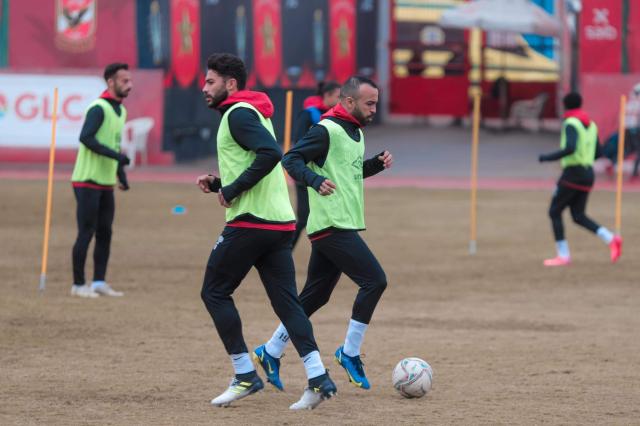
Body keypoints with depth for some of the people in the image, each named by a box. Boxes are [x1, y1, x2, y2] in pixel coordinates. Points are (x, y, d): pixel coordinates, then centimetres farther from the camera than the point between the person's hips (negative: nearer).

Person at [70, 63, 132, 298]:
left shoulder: (120, 110, 13)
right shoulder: (99, 108, -15)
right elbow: (86, 137, -27)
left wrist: (121, 174, 18)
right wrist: (116, 155, -30)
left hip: (106, 183, 9)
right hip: (88, 182, -9)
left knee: (104, 233, 8)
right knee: (86, 233, -5)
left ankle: (99, 283, 14)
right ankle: (78, 285, 1)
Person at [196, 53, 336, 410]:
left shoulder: (239, 113, -10)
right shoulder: (249, 113, 21)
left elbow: (271, 153, -25)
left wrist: (232, 189, -18)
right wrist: (219, 184, 15)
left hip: (250, 221, -9)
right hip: (280, 222, 9)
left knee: (215, 292, 3)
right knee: (286, 300, 5)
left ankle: (245, 375, 2)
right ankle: (318, 377, -7)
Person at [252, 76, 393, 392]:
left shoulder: (356, 132, 17)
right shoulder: (327, 131, -13)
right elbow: (291, 159, -18)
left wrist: (378, 164, 11)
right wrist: (316, 180, -33)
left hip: (340, 227, 10)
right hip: (332, 226, -10)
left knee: (315, 296, 12)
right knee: (374, 280, -13)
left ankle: (271, 353, 20)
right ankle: (350, 352, -4)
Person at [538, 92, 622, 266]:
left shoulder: (571, 124, -11)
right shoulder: (591, 125, 13)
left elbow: (570, 148, -26)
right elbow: (597, 153, 16)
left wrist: (548, 157, -17)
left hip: (572, 173, -8)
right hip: (588, 174, 8)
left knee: (554, 212, 4)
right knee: (579, 216, 11)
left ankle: (563, 255, -1)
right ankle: (611, 239, -8)